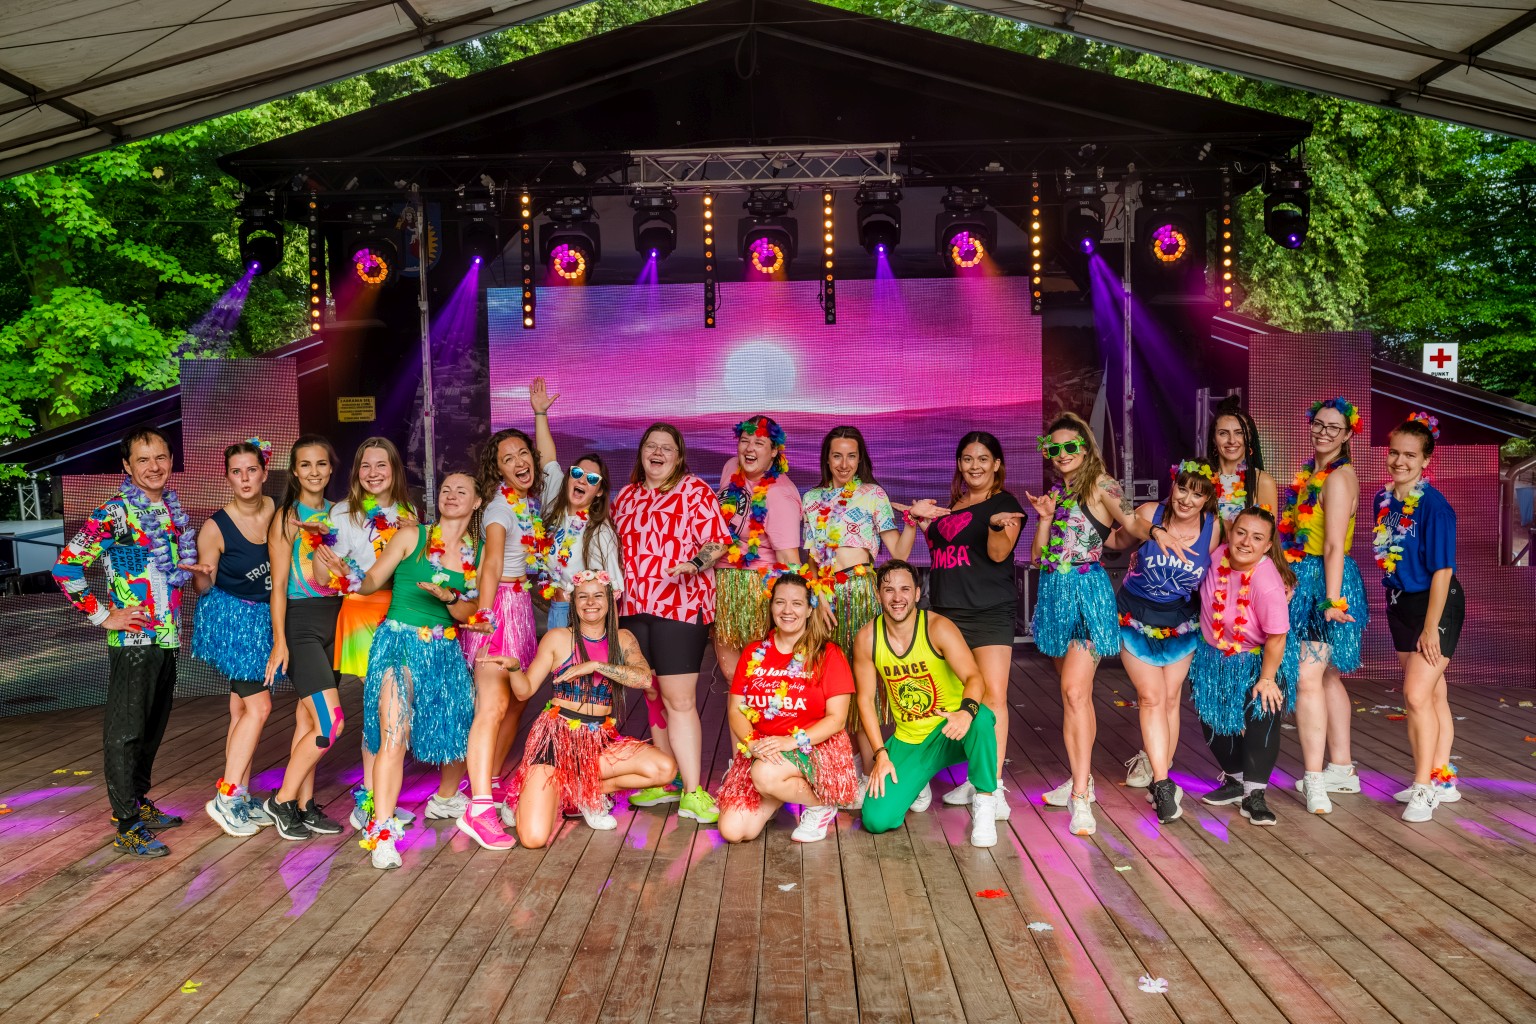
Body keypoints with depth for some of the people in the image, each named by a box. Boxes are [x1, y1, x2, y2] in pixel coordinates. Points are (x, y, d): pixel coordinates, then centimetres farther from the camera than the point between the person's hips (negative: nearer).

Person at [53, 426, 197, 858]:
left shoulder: (173, 509, 11)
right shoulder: (115, 513, -12)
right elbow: (66, 566, -17)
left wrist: (192, 568, 7)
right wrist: (103, 616, -14)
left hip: (167, 637, 7)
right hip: (133, 639, -7)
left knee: (153, 727, 17)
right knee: (125, 730, 0)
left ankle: (139, 802, 32)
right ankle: (127, 826, 6)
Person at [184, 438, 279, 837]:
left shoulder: (277, 512, -3)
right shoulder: (215, 528, -15)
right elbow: (204, 588, -9)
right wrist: (200, 575, -30)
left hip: (264, 618, 5)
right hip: (231, 618, -5)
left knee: (242, 709, 12)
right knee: (259, 706, -11)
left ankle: (241, 797, 18)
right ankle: (225, 799, -3)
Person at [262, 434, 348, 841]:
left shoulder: (337, 514, 11)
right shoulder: (286, 517, -6)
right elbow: (279, 585, -10)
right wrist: (279, 641, -14)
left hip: (334, 620, 6)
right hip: (300, 621, -6)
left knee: (308, 719, 11)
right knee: (331, 722, -12)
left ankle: (305, 808, 17)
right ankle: (282, 800, 3)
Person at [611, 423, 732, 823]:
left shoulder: (696, 491, -1)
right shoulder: (626, 497, 16)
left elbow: (717, 542, -6)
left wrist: (694, 563, -24)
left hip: (681, 605, -6)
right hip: (634, 606, 6)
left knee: (679, 699, -8)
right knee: (653, 696, 11)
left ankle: (692, 792, -4)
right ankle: (666, 782, 22)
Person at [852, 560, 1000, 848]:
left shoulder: (938, 627, -16)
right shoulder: (866, 638, -8)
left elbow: (974, 678, -26)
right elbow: (866, 699, -1)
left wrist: (967, 711, -48)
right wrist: (881, 754, -8)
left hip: (950, 733, -2)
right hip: (907, 742, 3)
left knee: (981, 718, -38)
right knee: (876, 820, -14)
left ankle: (984, 804, -14)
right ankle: (918, 782, 21)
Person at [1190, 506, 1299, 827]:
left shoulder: (1267, 583, -34)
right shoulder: (1218, 554, -18)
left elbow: (1277, 637, -27)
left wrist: (1266, 679, -20)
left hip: (1260, 660, -6)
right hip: (1214, 656, 6)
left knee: (1263, 714, -16)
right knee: (1213, 720, 11)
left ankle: (1254, 795, -3)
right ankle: (1234, 780, 32)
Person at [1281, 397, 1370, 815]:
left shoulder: (1340, 477, -13)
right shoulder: (1309, 473, 14)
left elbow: (1335, 546, -19)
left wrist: (1332, 600, -22)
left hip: (1326, 581, -10)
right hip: (1304, 581, 10)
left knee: (1308, 677, -12)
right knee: (1328, 677, 15)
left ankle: (1314, 778, -9)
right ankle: (1342, 769, 26)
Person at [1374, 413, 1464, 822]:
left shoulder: (1434, 505, -19)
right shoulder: (1383, 498, 2)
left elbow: (1442, 570, -19)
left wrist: (1430, 628, -18)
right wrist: (1395, 601, 10)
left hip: (1436, 604, -7)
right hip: (1401, 603, 7)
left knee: (1417, 694, -11)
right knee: (1433, 695, 16)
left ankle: (1423, 787, 1)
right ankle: (1442, 780, 27)